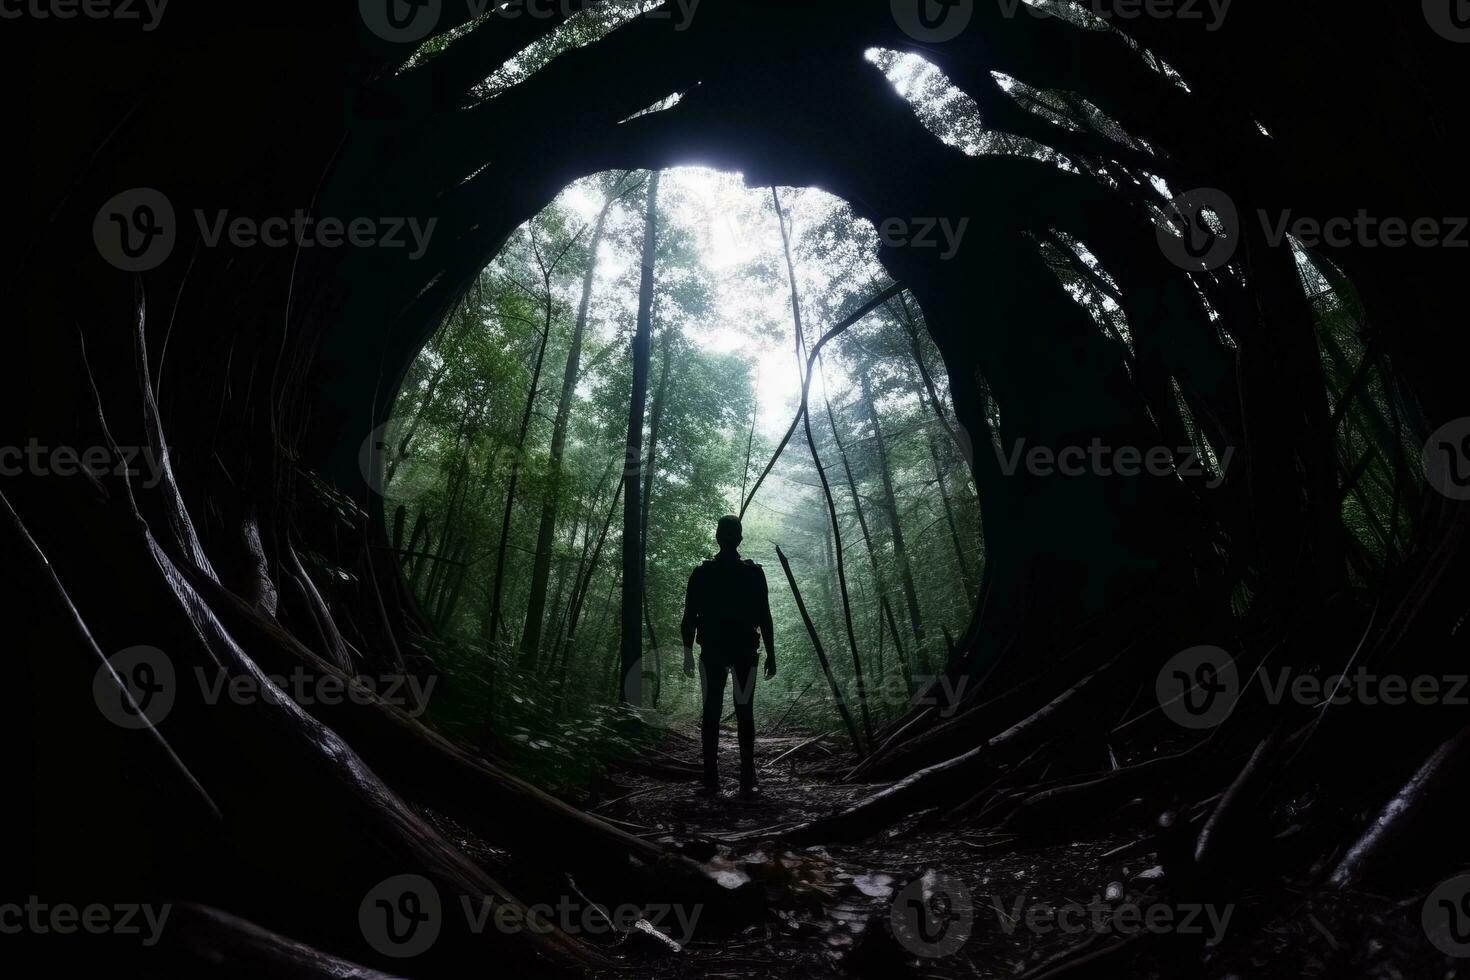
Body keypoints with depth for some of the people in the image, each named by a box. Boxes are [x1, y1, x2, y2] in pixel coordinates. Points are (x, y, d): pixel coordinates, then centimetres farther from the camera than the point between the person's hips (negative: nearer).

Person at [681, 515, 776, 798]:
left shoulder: (701, 573, 1)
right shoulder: (753, 573, -1)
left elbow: (689, 617, 1)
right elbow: (764, 617, -3)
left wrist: (688, 653, 8)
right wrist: (770, 654, 2)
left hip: (712, 652, 1)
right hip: (744, 652, -1)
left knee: (711, 713, 6)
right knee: (744, 713, 2)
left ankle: (711, 781, 5)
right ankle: (747, 782, -1)